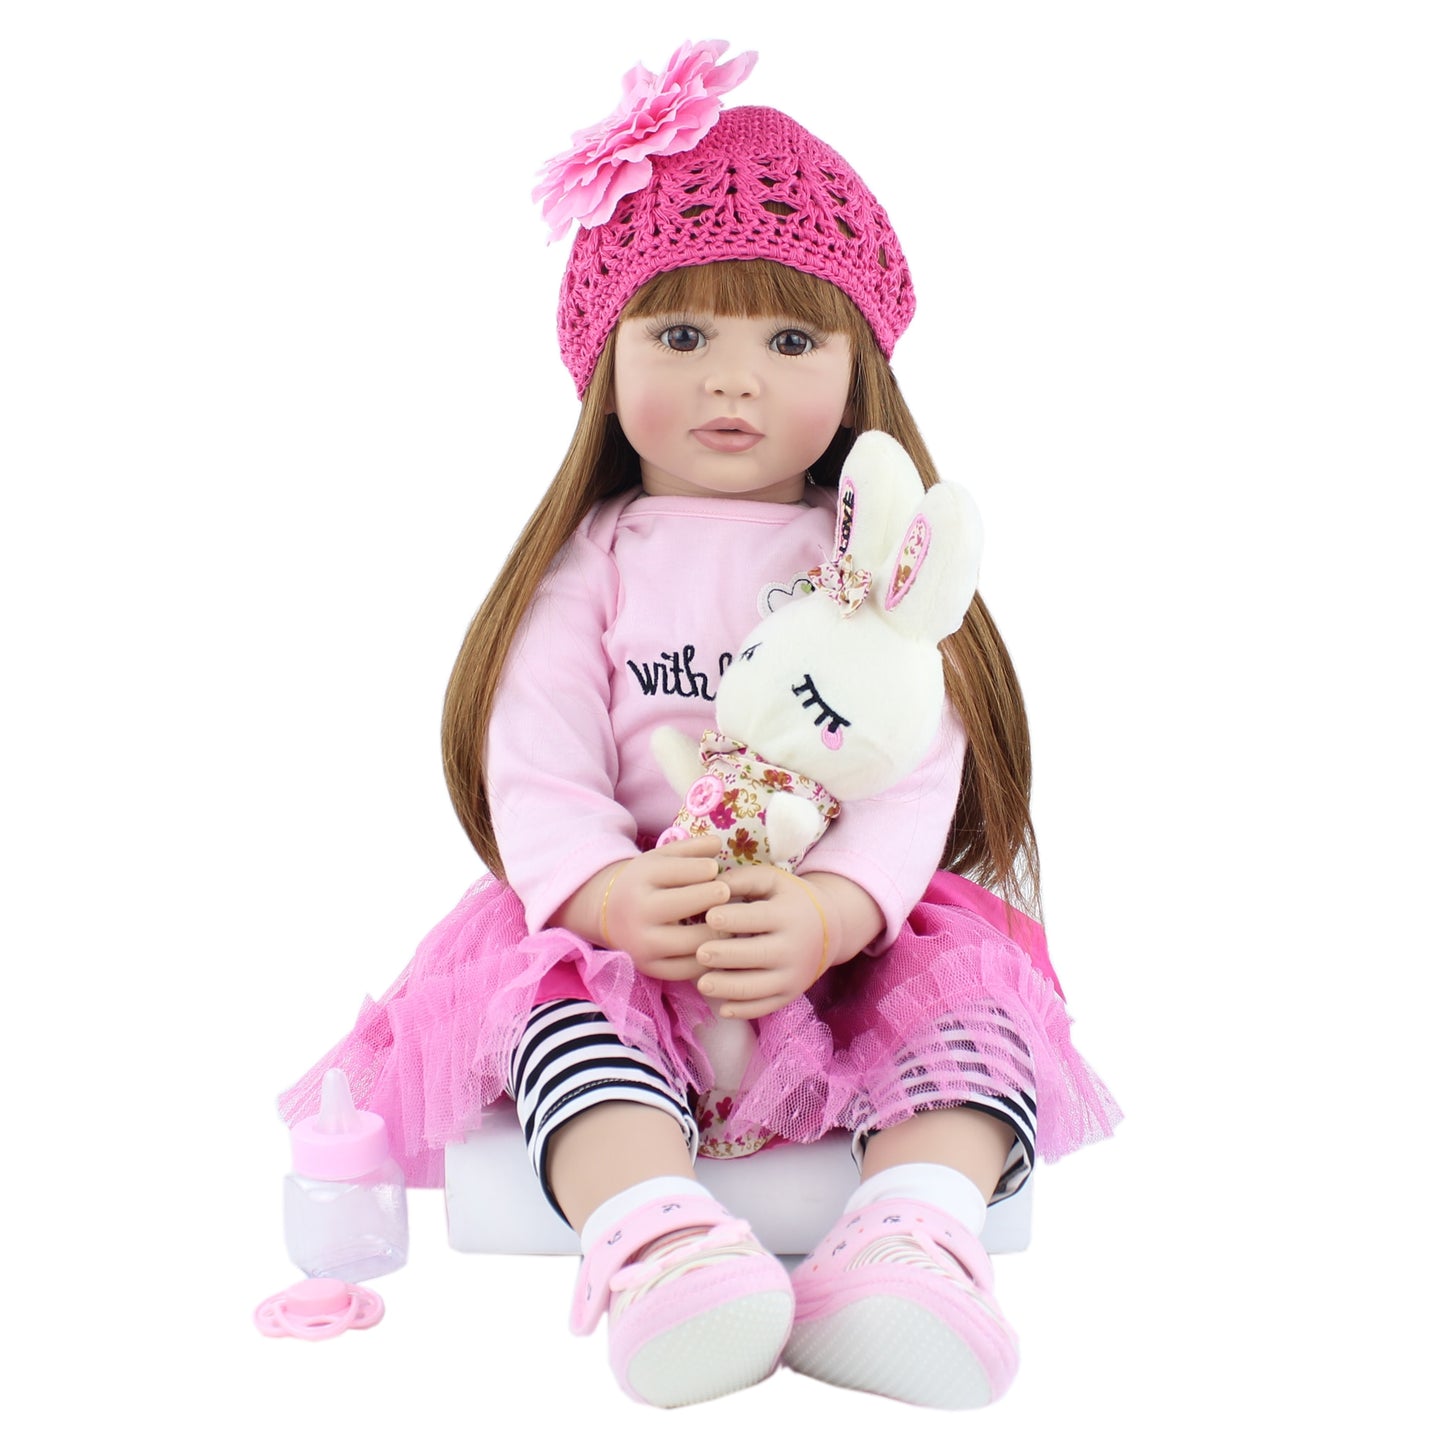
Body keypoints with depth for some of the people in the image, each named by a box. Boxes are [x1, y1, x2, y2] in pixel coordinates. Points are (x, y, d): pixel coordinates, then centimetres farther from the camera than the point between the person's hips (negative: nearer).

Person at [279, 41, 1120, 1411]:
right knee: (561, 986, -30)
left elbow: (915, 770, -6)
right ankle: (658, 1245, -50)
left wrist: (828, 913, -27)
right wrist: (618, 895, -27)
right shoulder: (594, 564, 7)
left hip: (854, 932, 1)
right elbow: (535, 770, -4)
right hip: (625, 930, 0)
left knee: (975, 980, -25)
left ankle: (909, 1241, -44)